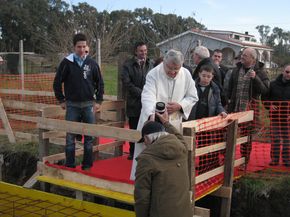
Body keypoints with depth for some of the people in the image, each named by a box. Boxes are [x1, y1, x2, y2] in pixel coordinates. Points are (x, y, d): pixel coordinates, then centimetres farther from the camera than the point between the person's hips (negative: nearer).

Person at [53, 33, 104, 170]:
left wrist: (98, 101, 4)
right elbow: (57, 83, 3)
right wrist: (61, 100, 1)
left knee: (89, 137, 6)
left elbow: (100, 83, 9)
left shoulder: (92, 63, 2)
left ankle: (87, 165, 16)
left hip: (88, 105, 1)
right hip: (72, 105, -1)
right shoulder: (67, 62, -3)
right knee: (70, 137, 3)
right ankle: (69, 165, 12)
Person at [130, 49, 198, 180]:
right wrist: (151, 114, -45)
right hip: (152, 121, -3)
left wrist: (179, 106, -12)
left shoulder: (186, 75, -2)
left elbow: (193, 97, 8)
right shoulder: (153, 74, -14)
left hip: (174, 123, 3)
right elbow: (148, 97, -26)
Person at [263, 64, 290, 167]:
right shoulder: (273, 84, 2)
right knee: (275, 138, 3)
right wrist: (269, 105, -7)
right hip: (275, 115, 0)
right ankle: (274, 159, 11)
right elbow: (265, 97, 10)